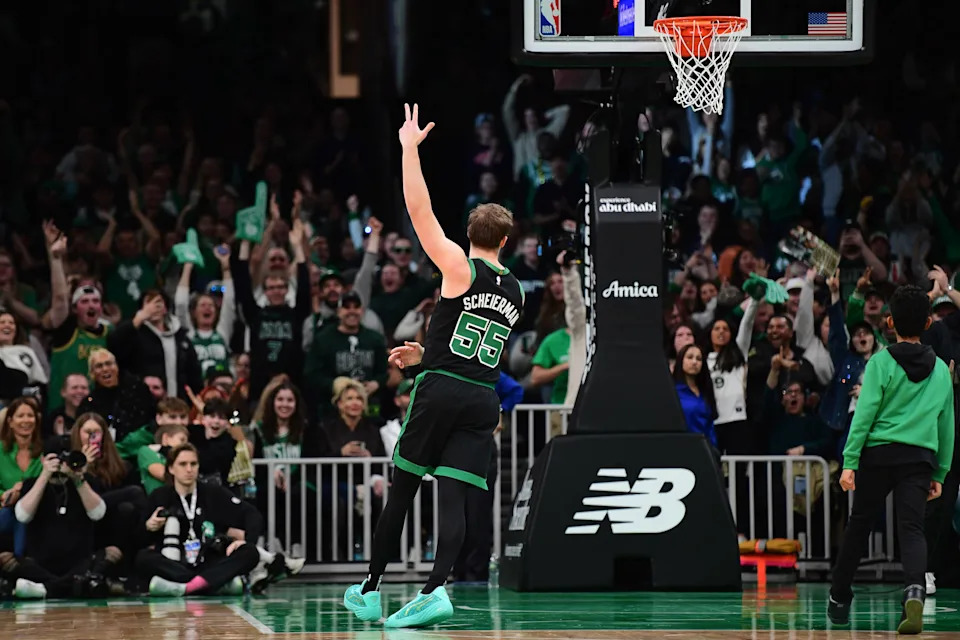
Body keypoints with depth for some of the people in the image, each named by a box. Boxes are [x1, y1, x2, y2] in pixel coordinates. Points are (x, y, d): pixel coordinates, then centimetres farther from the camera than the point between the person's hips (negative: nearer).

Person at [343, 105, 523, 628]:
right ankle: (435, 590, -23)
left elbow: (418, 209, -7)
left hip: (440, 389, -4)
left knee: (401, 489, 8)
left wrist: (410, 148, 0)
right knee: (453, 496, -3)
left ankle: (370, 590, 16)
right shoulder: (515, 292, 16)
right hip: (484, 398, 4)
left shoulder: (460, 267, -3)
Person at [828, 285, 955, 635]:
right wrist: (940, 473, 22)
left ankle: (839, 599, 25)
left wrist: (850, 462, -7)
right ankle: (914, 592, -35)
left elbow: (865, 413, -7)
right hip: (920, 459, 2)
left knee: (859, 525, 13)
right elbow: (946, 425, 16)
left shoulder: (881, 362, -2)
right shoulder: (940, 369, 11)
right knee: (912, 529, -7)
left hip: (879, 452, -2)